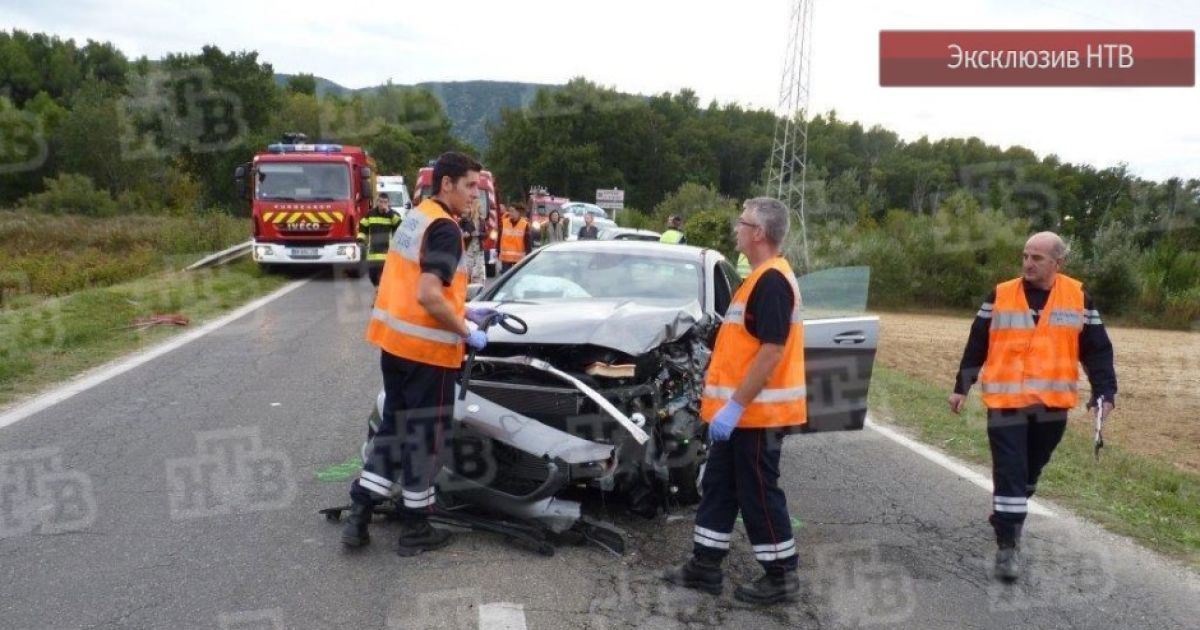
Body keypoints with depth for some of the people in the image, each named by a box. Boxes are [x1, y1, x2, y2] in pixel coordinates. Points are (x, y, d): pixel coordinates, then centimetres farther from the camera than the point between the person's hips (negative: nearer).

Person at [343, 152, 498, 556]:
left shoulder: (416, 217, 13)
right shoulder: (444, 228, -17)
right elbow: (428, 296, -26)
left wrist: (466, 311, 17)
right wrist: (467, 333, -15)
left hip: (394, 342, 9)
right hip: (426, 349, -9)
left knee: (394, 426, 18)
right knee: (425, 435, 3)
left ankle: (359, 515, 18)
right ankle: (415, 529, 15)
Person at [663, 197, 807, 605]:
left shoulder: (772, 281, -20)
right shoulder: (762, 278, 13)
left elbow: (772, 351, -26)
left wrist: (735, 406, -25)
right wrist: (727, 402, 24)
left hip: (755, 413, -10)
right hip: (743, 410, 10)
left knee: (758, 494, 2)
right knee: (718, 487, 15)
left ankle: (782, 578, 15)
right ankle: (705, 566, 25)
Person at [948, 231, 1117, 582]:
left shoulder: (1078, 298, 2)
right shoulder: (1000, 296, 0)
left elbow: (1097, 349, 5)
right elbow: (976, 345, 5)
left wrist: (1104, 391, -5)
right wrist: (961, 387, 5)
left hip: (1052, 404, 2)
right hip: (1006, 401, -2)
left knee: (1030, 470, 17)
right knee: (1009, 472, -9)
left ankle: (1007, 519, 39)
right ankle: (1007, 545, -4)